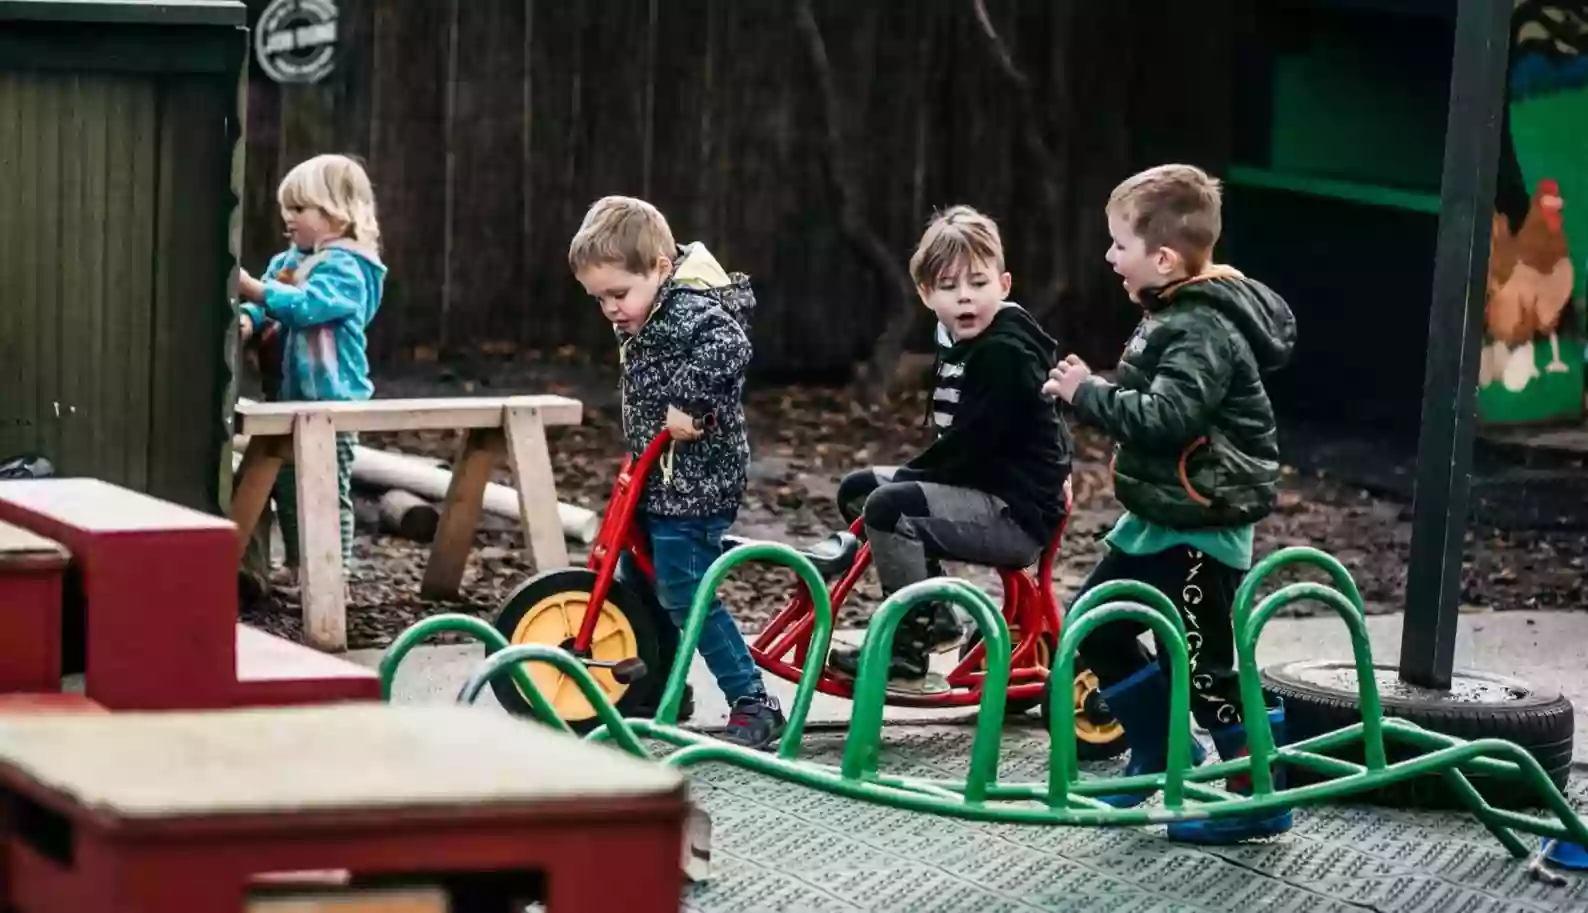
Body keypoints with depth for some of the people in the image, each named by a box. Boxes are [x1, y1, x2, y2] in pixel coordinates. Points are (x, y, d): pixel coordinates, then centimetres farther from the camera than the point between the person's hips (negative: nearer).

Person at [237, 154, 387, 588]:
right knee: (287, 485, 16)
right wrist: (247, 319, -11)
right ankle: (296, 566, 28)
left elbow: (306, 305, -27)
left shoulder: (345, 268, -13)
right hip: (288, 396, 9)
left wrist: (252, 288, -28)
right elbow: (266, 308, 12)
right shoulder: (286, 262, 14)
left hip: (329, 397, -9)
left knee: (330, 489, -3)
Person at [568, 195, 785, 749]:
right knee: (634, 585, 18)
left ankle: (754, 705, -2)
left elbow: (728, 350, -39)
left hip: (694, 482, -11)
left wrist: (690, 407, -35)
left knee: (685, 597, -9)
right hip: (657, 477, 11)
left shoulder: (692, 310, -20)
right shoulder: (645, 318, 12)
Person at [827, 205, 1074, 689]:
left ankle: (906, 657, -19)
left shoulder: (1006, 353, -18)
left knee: (889, 505, -27)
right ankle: (934, 616, 17)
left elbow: (969, 443, -23)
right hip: (979, 488, 10)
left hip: (1017, 513, -10)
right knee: (856, 488, 14)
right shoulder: (961, 342, 11)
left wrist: (907, 476, -15)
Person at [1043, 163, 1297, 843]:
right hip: (1157, 518, 11)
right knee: (1095, 627, 16)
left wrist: (1089, 394, -22)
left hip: (1201, 530, -11)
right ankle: (1160, 751, 29)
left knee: (1200, 662, -4)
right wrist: (1091, 394, 8)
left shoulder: (1205, 330, -22)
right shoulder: (1173, 315, 10)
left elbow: (1165, 416, -33)